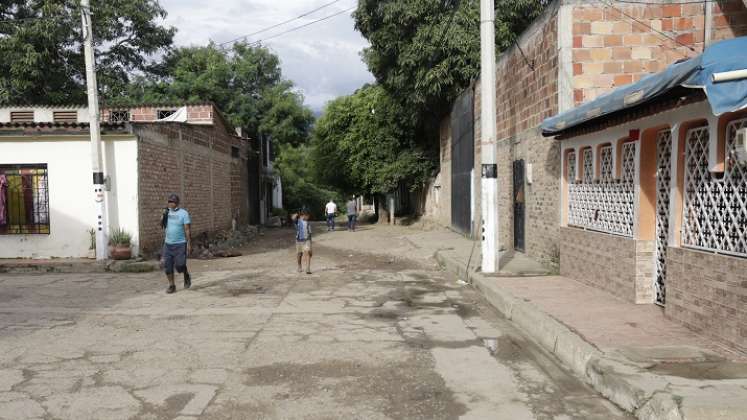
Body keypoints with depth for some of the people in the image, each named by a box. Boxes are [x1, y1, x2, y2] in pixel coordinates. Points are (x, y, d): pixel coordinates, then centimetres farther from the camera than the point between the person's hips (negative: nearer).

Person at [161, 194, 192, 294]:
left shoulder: (183, 213, -7)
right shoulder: (167, 212, 8)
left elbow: (187, 229, -10)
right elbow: (162, 226, 9)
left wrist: (189, 244, -14)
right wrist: (164, 216, -8)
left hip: (180, 244, -5)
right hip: (168, 244, 5)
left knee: (179, 265, -8)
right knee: (167, 266, 2)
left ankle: (187, 276, 22)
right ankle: (171, 286, 12)